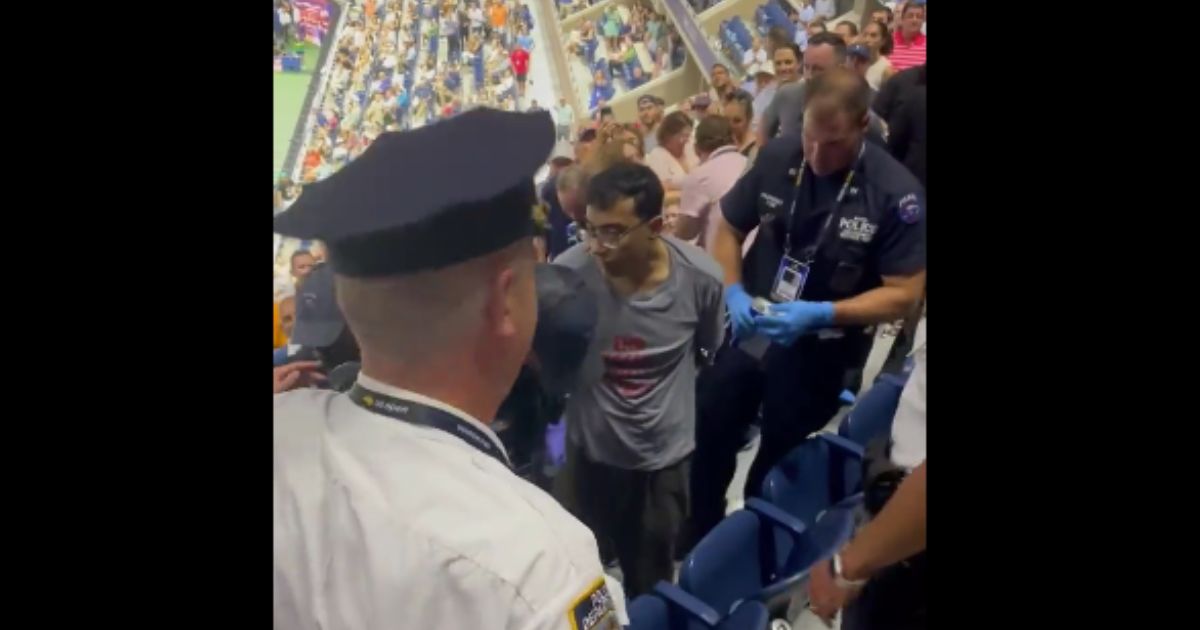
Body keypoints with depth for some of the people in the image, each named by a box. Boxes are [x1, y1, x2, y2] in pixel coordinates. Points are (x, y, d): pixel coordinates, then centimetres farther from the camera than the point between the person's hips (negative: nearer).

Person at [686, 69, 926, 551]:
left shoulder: (895, 192, -18)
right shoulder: (776, 157, -10)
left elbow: (904, 294, -15)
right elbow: (728, 229, 3)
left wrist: (821, 315, -27)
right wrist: (733, 292, -14)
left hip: (819, 352, -2)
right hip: (748, 332, 3)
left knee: (775, 472, 18)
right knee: (705, 444, 14)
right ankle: (695, 543, 39)